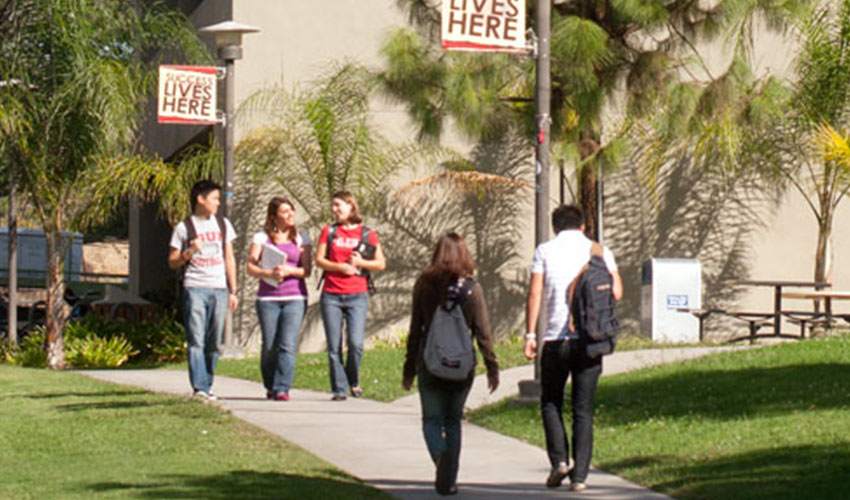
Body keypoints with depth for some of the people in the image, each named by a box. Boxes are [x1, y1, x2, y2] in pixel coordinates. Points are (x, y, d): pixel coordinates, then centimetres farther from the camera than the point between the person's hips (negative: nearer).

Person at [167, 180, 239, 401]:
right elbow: (172, 262, 7)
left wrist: (233, 291, 12)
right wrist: (189, 252, -12)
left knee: (213, 343, 4)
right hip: (195, 289, -4)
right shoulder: (184, 227, 4)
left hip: (219, 290, 4)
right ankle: (199, 388, -16)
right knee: (196, 341, -11)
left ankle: (207, 387, 12)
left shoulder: (223, 224, 15)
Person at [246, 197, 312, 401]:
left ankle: (282, 389, -16)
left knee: (288, 345, -13)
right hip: (268, 298, 0)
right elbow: (250, 267, 1)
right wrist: (269, 273, -17)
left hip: (295, 298, 0)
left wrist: (289, 271, -12)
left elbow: (306, 270, 6)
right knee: (269, 346, 1)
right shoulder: (262, 238, 8)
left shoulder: (301, 238, 11)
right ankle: (270, 387, 20)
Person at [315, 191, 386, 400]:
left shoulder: (367, 234, 6)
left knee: (355, 343, -13)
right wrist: (340, 267, -11)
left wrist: (361, 263, -9)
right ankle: (339, 389, 6)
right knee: (334, 346, -1)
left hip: (357, 296, -2)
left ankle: (353, 381, 12)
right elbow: (319, 260, 4)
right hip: (331, 296, 2)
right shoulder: (329, 231, 9)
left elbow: (381, 264, 7)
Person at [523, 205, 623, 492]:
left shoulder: (545, 252, 4)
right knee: (583, 409, 5)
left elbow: (534, 294, -3)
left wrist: (530, 334, -2)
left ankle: (560, 460, -2)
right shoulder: (599, 251, 6)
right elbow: (617, 292, -1)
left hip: (556, 338, -1)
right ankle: (579, 475, 0)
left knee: (551, 403, 15)